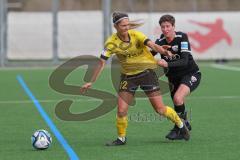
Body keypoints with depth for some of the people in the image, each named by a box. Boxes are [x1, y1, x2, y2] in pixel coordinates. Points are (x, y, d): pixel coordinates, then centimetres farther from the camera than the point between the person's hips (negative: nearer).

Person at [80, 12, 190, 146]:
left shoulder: (136, 35, -15)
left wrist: (164, 51, -50)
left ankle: (181, 124, 22)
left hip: (146, 72, -1)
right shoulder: (111, 43, -12)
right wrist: (91, 82, -14)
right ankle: (121, 138, 15)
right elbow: (102, 63, -10)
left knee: (160, 109, -4)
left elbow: (152, 45, -30)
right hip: (128, 76, 2)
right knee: (121, 110, -8)